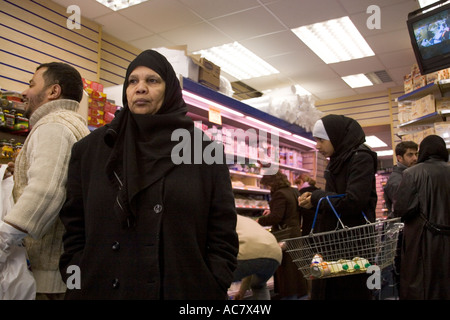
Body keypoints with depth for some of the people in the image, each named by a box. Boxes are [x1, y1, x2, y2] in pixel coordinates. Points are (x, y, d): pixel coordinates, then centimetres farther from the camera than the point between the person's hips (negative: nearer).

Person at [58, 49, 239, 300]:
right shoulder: (90, 150, 5)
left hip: (183, 289, -1)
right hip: (101, 290, 2)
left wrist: (214, 290, -10)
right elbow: (74, 229, 5)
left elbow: (223, 237, -2)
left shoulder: (206, 153, 0)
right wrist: (77, 286, -3)